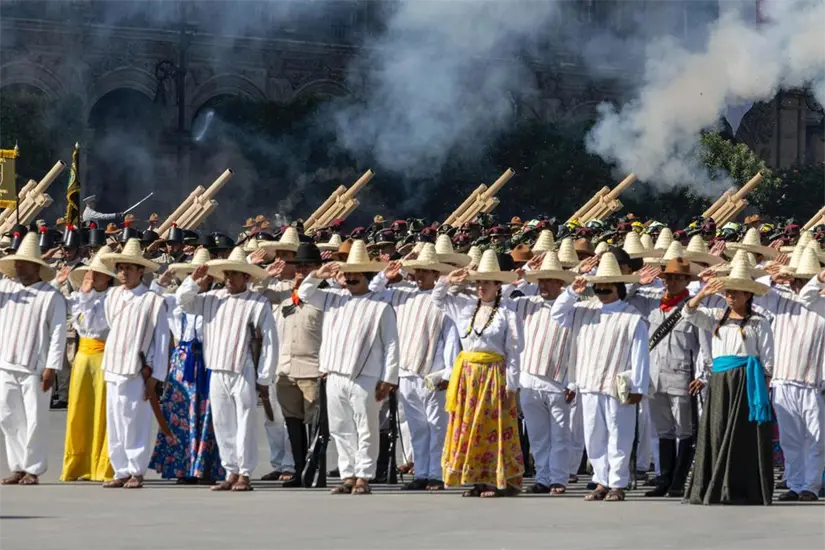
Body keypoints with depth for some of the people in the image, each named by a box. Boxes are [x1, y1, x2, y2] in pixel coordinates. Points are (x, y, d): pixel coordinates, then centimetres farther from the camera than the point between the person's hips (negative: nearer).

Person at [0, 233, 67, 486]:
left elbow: (58, 334, -6)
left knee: (35, 421, 0)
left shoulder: (51, 296, -3)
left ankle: (33, 470, 9)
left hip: (35, 369, -5)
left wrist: (51, 367, -13)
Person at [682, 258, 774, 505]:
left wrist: (764, 389, -9)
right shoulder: (717, 320, 15)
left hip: (746, 382, -5)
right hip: (719, 382, 5)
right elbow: (689, 313, 8)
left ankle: (740, 491, -4)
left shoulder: (758, 323, 1)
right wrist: (702, 295, -9)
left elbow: (767, 360, -1)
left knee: (742, 436, -6)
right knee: (716, 433, 3)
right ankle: (712, 490, 5)